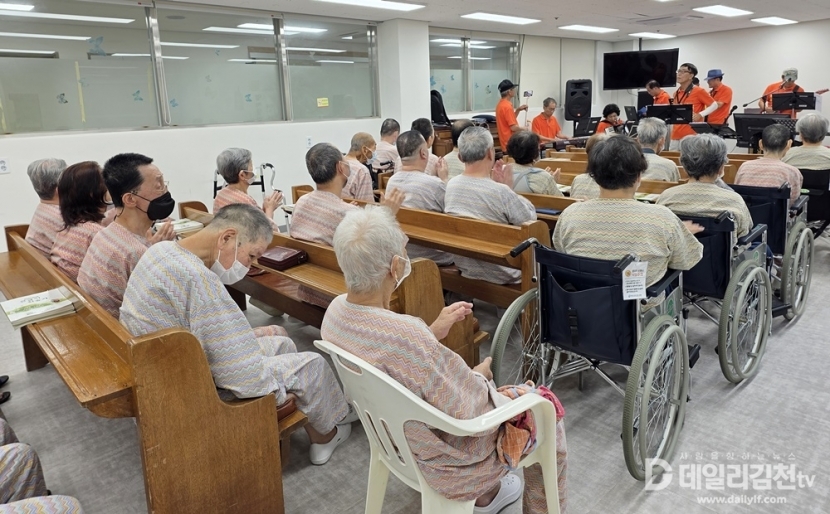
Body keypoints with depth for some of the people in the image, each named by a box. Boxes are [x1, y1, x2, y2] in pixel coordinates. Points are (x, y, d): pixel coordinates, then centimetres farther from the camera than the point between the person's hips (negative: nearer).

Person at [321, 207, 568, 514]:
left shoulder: (336, 311, -14)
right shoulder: (407, 335, -41)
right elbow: (464, 414, -28)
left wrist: (433, 332, -3)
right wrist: (480, 376, -9)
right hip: (446, 458, -7)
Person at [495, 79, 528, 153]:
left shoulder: (501, 104, 11)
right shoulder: (507, 106, -18)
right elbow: (513, 127, -20)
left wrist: (518, 110, 12)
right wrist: (525, 130, -4)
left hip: (506, 143, 10)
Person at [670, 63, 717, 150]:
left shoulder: (699, 91, -4)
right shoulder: (676, 93, 14)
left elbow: (714, 105, -1)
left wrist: (700, 115, -12)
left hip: (691, 135, -6)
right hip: (675, 134, 6)